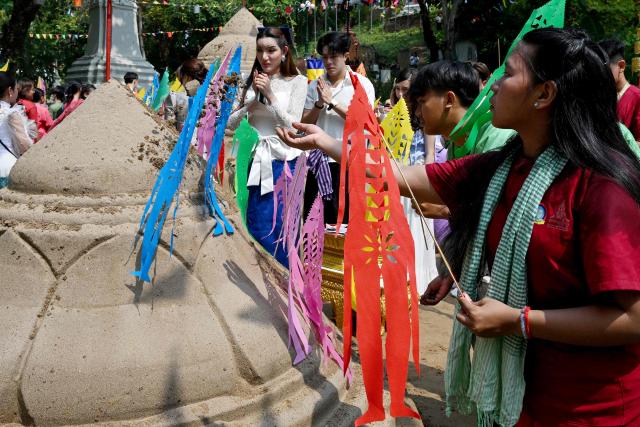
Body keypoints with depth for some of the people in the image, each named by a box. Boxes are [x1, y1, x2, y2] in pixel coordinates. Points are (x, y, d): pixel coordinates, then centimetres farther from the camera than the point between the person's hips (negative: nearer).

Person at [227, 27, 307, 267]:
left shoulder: (297, 82, -1)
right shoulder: (252, 82, 9)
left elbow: (293, 126, -8)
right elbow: (231, 123, 6)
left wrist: (270, 95, -13)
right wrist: (254, 100, -7)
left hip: (282, 162, -4)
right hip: (256, 162, 4)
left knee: (278, 229, -2)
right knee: (256, 227, 7)